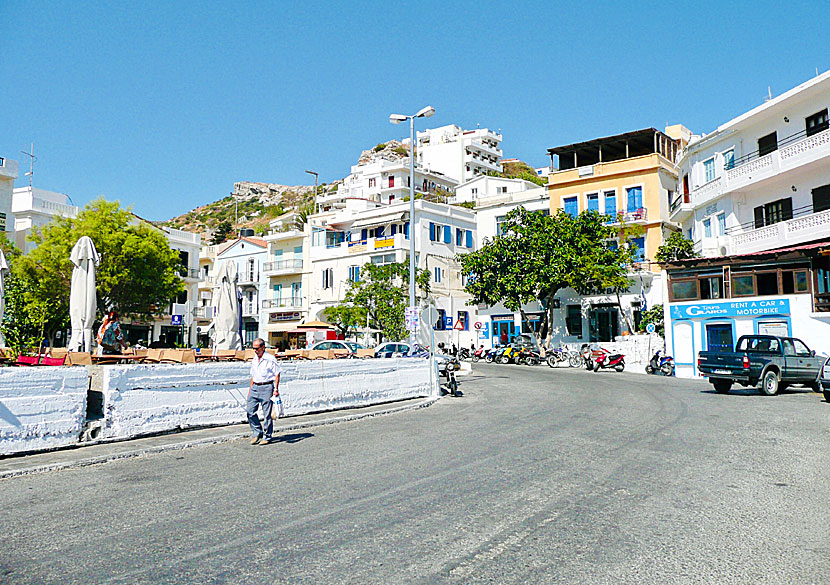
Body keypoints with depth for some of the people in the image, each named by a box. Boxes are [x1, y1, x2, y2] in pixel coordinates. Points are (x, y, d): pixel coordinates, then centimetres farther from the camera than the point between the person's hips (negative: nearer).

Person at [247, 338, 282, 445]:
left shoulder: (270, 359, -7)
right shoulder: (254, 359, 14)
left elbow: (277, 374, -7)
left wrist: (276, 389, -13)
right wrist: (250, 389, 18)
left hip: (267, 388, -7)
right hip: (255, 387, 7)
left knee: (267, 414, -2)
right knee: (250, 411, 0)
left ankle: (267, 437, 9)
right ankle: (257, 433, 15)